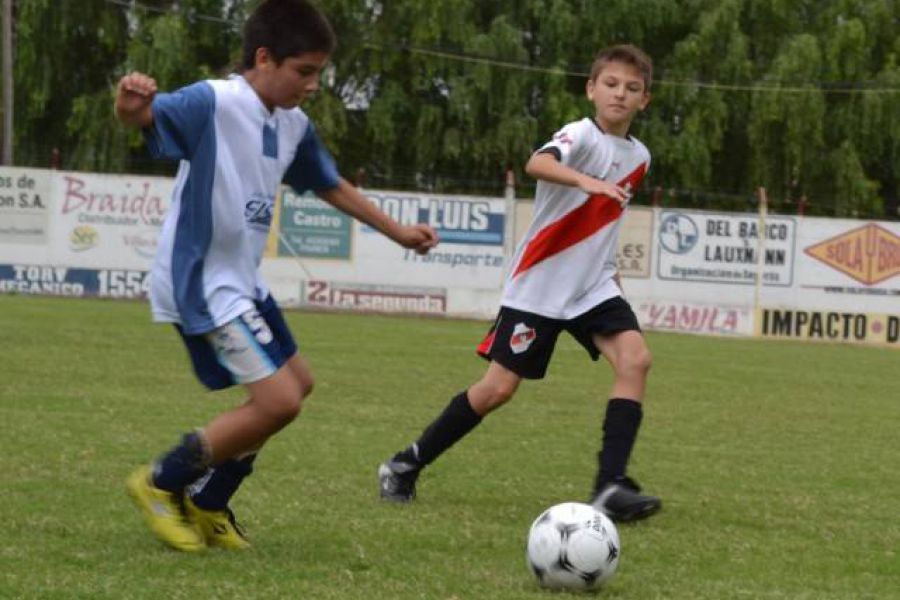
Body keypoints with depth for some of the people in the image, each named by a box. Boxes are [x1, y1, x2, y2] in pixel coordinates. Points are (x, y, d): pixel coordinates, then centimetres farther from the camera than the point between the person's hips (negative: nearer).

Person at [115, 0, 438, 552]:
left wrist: (398, 232, 28)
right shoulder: (213, 103, -20)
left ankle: (207, 501, 27)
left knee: (298, 382, 20)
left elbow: (332, 187, 21)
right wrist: (132, 105, -62)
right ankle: (162, 483, 2)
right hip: (200, 283, -10)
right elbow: (151, 114, -38)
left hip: (242, 280, 10)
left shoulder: (294, 126, 5)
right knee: (279, 400, -15)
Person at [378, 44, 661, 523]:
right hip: (537, 285, -6)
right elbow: (537, 164, -38)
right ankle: (406, 465, 14)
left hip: (593, 287, 6)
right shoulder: (582, 135, -14)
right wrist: (586, 181, -55)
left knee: (635, 359, -18)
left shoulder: (639, 157, 8)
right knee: (498, 388, -5)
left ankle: (610, 486, -20)